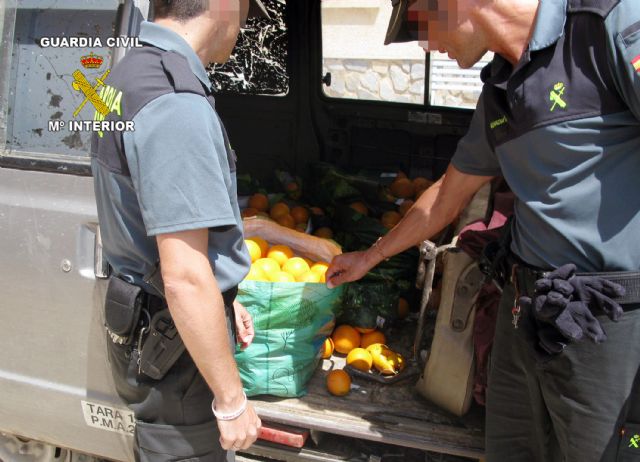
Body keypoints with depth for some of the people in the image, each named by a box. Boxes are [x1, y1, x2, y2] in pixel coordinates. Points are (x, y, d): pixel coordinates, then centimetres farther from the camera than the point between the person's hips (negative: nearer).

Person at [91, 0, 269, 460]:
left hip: (144, 319, 10)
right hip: (175, 341, -10)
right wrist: (232, 400, -20)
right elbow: (184, 278, -28)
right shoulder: (176, 103, -26)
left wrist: (222, 298, 23)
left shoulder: (132, 73, 8)